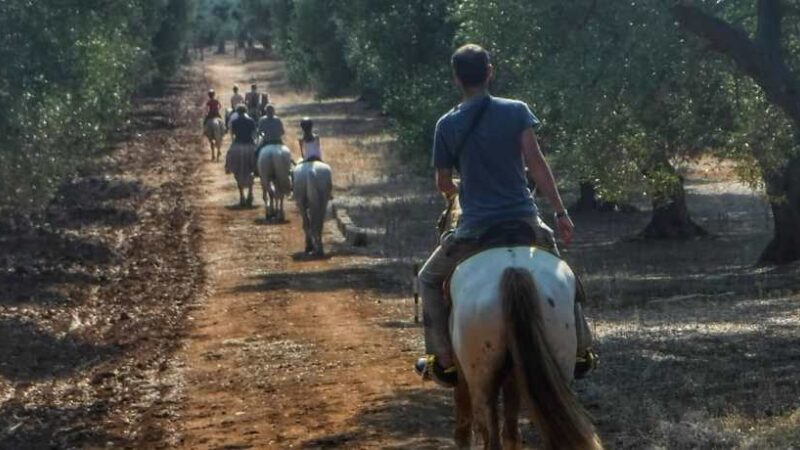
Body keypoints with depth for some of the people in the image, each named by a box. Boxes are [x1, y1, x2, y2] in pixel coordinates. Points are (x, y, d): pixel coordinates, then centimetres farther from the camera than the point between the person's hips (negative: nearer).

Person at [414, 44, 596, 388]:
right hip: (524, 220, 2)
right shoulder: (516, 111, 0)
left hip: (475, 229, -1)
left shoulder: (447, 125, 0)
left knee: (430, 280, 20)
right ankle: (581, 352, 30)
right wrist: (560, 212, -6)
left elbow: (443, 184, 7)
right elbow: (535, 162, -8)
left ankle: (444, 362, 10)